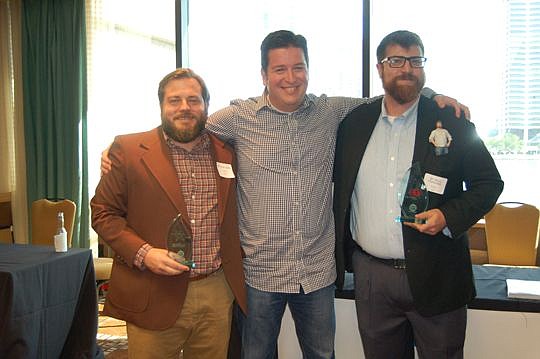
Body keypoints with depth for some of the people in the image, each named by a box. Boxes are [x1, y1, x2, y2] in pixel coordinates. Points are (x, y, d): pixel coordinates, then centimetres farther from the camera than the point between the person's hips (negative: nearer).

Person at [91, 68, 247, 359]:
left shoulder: (226, 152, 7)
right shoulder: (128, 149, -3)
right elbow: (103, 212, -1)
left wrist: (235, 276, 8)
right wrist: (143, 253, -14)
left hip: (218, 294, 3)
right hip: (154, 297, -3)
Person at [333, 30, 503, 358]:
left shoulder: (452, 122, -3)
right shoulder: (354, 122, 4)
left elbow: (490, 182, 0)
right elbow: (340, 189, 12)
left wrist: (449, 216, -16)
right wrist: (342, 252, 6)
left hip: (435, 276, -2)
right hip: (370, 274, 2)